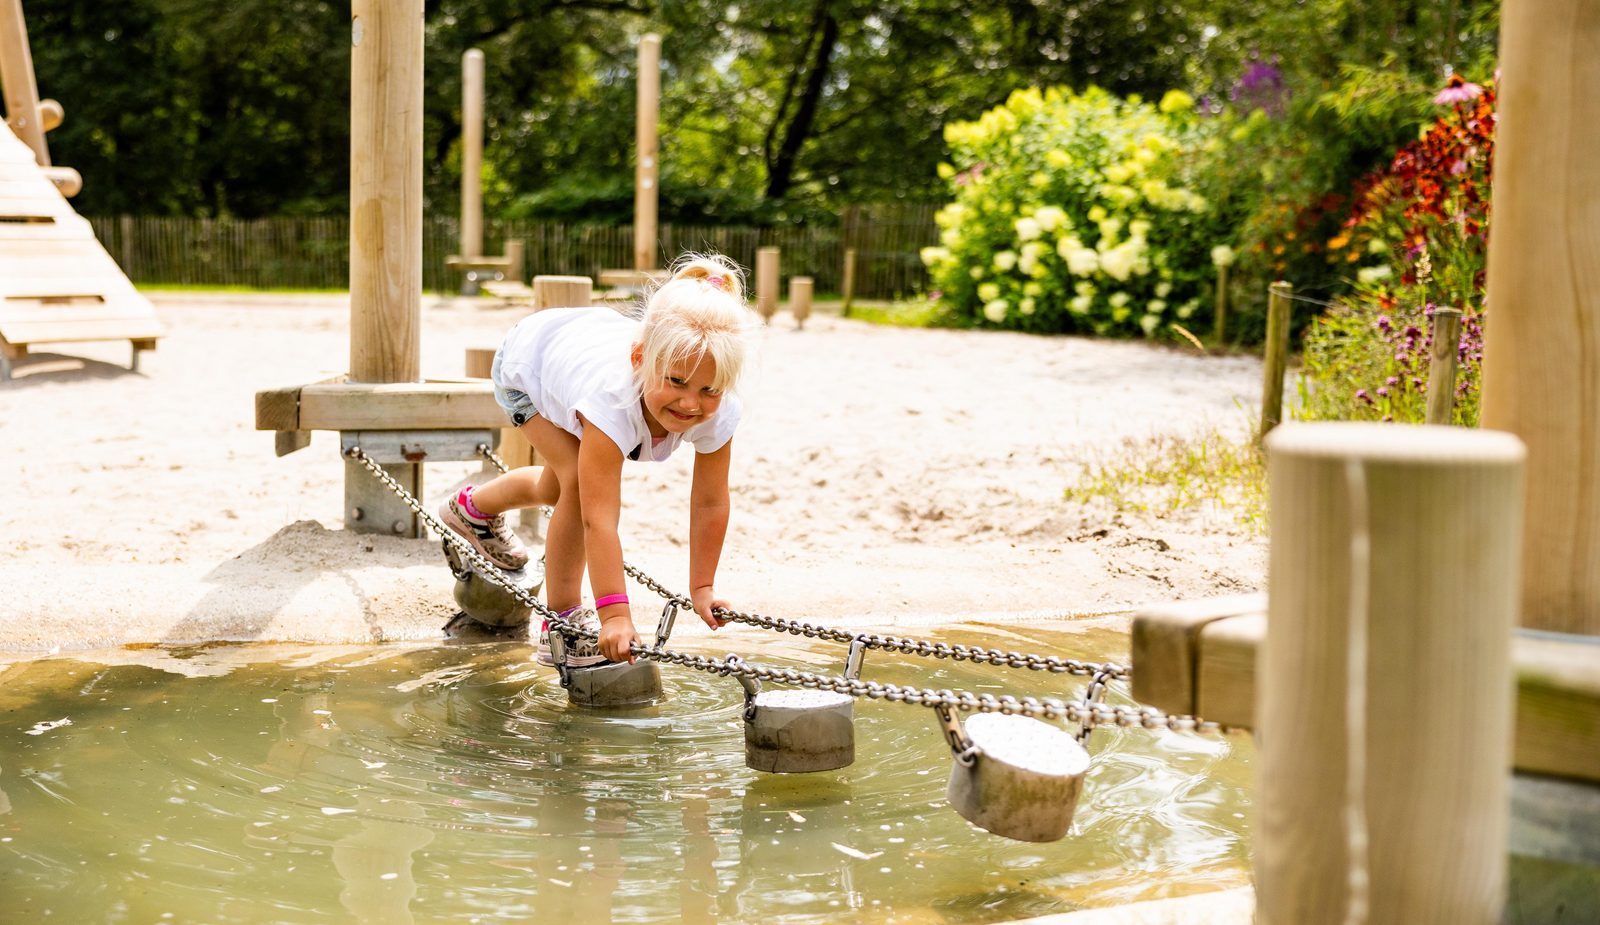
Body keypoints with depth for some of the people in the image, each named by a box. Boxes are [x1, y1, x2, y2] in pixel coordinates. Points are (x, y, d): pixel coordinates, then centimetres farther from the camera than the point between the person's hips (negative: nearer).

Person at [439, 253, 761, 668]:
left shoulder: (721, 412, -38)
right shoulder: (613, 399, -52)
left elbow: (710, 502, -24)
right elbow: (599, 518, -53)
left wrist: (702, 588, -22)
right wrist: (614, 614, -55)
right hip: (525, 358, -6)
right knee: (581, 484, -26)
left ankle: (475, 506, 58)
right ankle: (563, 621, -11)